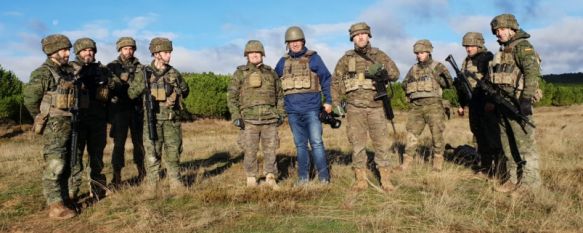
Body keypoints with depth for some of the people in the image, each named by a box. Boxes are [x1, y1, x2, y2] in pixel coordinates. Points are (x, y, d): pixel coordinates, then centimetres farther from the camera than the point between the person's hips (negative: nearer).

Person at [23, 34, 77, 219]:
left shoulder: (67, 71, 13)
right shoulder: (43, 73, -10)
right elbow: (30, 99, -11)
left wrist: (73, 119, 14)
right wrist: (45, 119, -2)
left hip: (69, 126, 8)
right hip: (54, 128, -8)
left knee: (66, 167, 14)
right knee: (54, 167, -5)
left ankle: (63, 199, 24)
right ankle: (56, 207, -1)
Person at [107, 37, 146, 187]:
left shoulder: (140, 68, 9)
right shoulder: (112, 67, 3)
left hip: (137, 110, 2)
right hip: (119, 110, -2)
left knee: (138, 141, 10)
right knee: (119, 143, -2)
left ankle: (141, 172, 24)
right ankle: (117, 176, 4)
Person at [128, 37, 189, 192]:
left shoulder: (174, 73, 8)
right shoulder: (144, 73, 1)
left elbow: (185, 92, 20)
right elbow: (131, 93, 3)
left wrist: (178, 89, 1)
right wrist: (143, 85, -11)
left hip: (172, 120, 3)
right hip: (153, 120, -2)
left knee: (173, 152, 9)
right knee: (153, 154, 3)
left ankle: (175, 183, 21)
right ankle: (151, 188, 12)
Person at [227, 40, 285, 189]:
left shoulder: (271, 73, 11)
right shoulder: (240, 73, 4)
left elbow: (280, 95, 17)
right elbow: (232, 96, 2)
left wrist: (281, 114, 8)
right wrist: (235, 117, -6)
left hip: (269, 118, 2)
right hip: (249, 119, -2)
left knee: (270, 149, 3)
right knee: (250, 150, 2)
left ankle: (270, 177, 14)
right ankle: (251, 178, 16)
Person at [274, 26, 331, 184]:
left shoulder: (313, 58, 3)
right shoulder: (283, 62, 12)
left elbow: (326, 79, 3)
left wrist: (328, 101, -2)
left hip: (311, 108, -3)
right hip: (292, 110, 3)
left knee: (316, 142, -5)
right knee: (300, 144, 9)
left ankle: (324, 177, 3)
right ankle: (303, 176, 16)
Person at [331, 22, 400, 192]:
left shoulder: (379, 55, 6)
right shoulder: (346, 58, 7)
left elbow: (395, 74, -1)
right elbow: (336, 82, 11)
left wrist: (381, 71, -21)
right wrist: (336, 103, 3)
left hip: (376, 107, 0)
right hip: (355, 108, 0)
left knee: (382, 143, 0)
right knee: (357, 143, 3)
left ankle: (385, 179, 10)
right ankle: (361, 180, 13)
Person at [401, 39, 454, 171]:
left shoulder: (438, 66, 5)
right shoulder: (413, 69, 17)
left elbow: (449, 83, -3)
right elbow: (405, 85, 22)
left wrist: (436, 77, -17)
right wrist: (409, 82, 2)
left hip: (433, 104, -3)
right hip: (416, 106, 4)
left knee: (437, 133, -1)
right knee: (412, 133, 2)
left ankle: (438, 160, 10)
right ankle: (406, 161, 7)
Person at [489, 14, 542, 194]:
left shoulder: (522, 46, -5)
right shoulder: (503, 51, 21)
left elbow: (532, 71, -18)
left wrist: (526, 98, -26)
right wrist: (492, 101, 22)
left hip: (518, 103, -9)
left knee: (524, 142, -5)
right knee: (507, 144, 10)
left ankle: (529, 181, 1)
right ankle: (513, 179, 17)